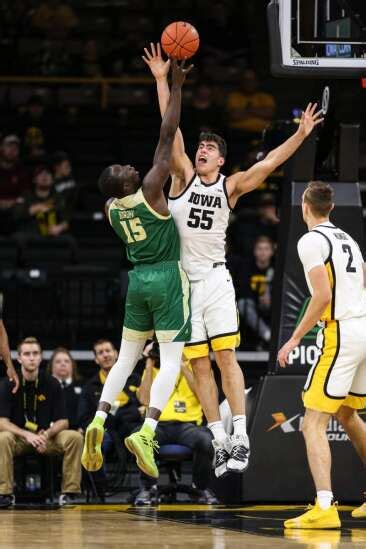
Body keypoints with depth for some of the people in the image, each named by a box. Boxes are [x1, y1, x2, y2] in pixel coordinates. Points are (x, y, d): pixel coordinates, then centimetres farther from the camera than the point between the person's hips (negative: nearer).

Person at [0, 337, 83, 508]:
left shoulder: (51, 384, -2)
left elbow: (63, 421, -2)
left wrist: (47, 434, -24)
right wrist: (27, 435, -30)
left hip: (46, 437, 2)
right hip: (18, 437, -2)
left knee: (75, 437, -24)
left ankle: (69, 492, -18)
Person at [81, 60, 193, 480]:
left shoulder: (111, 208, 2)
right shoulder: (149, 191, -14)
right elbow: (166, 135, -14)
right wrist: (176, 86, -11)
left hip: (138, 280, 6)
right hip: (168, 278, -6)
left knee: (126, 358, 14)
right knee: (171, 361, -7)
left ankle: (98, 422, -5)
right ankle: (146, 432, -24)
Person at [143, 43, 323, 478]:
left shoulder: (231, 186, 4)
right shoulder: (183, 177, 1)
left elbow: (268, 163, -5)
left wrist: (301, 134, -15)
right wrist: (162, 81, -14)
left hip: (215, 279, -1)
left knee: (225, 357, -11)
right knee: (199, 364, 1)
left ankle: (241, 437, -12)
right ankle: (220, 442, 6)